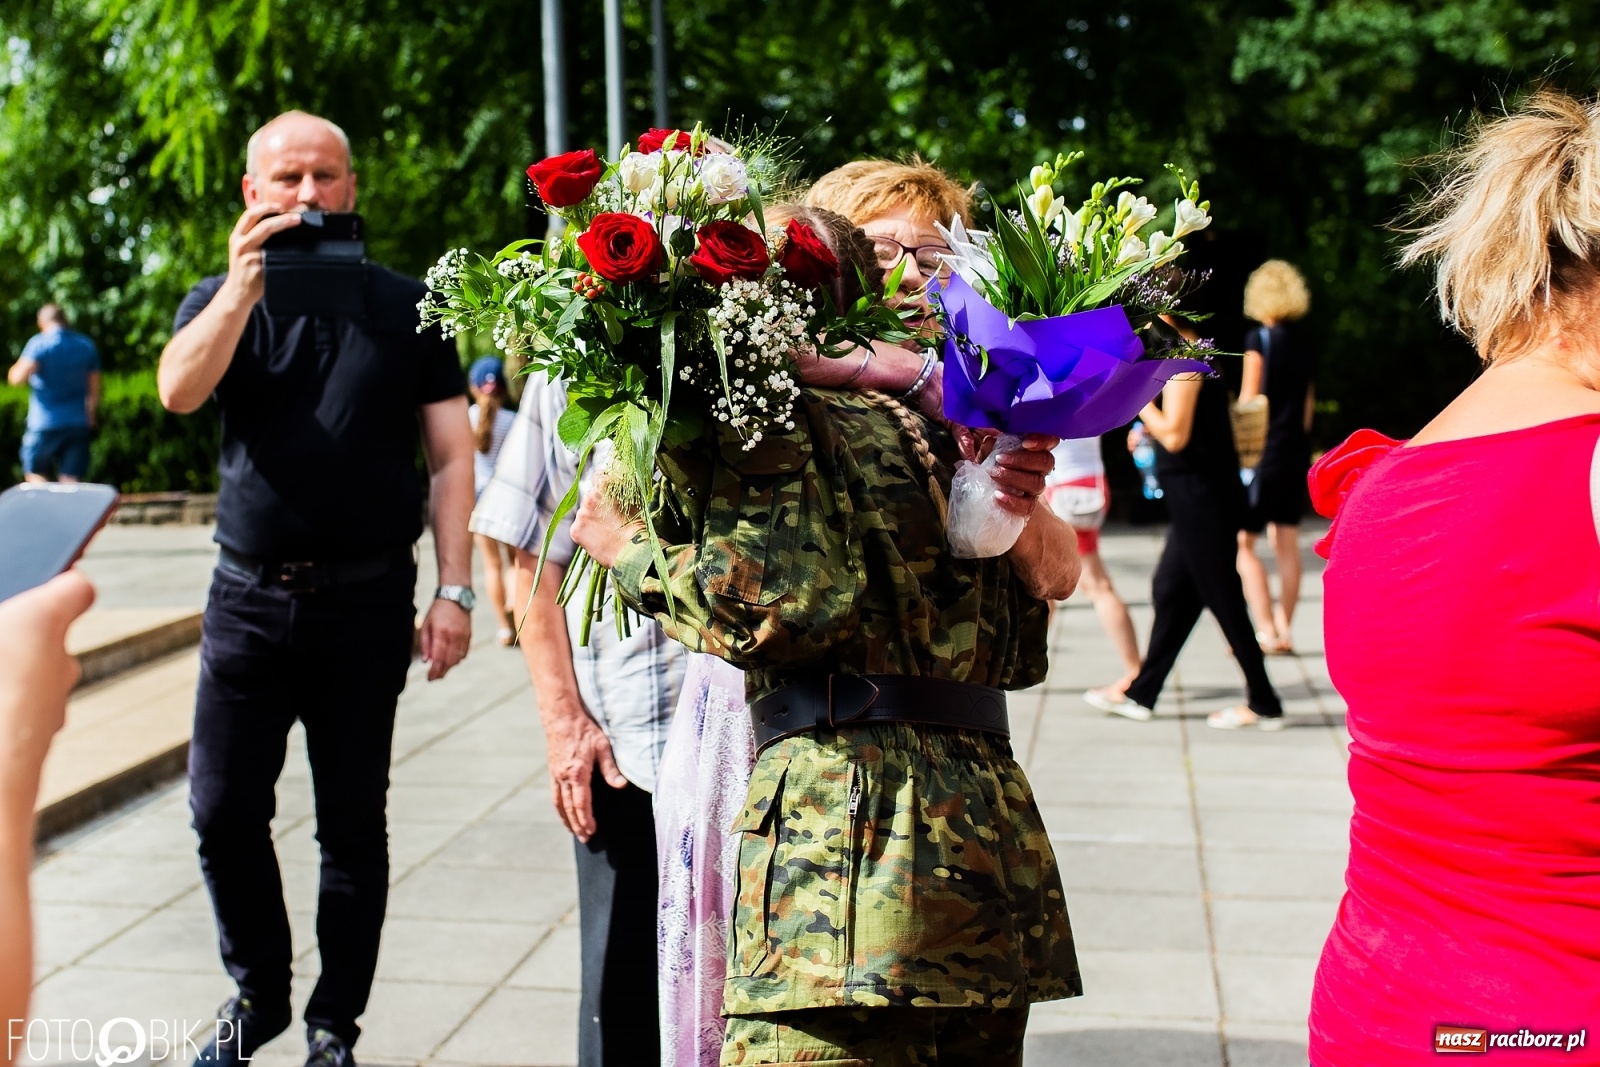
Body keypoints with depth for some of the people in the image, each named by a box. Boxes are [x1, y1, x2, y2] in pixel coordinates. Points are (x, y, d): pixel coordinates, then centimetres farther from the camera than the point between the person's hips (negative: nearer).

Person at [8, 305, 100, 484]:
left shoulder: (39, 343, -7)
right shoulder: (87, 345, 8)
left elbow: (18, 377, -19)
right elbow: (94, 390, 10)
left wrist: (13, 370, 4)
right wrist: (90, 419, 20)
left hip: (45, 424, -3)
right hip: (78, 423, 4)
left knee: (35, 473, 12)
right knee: (72, 480, 3)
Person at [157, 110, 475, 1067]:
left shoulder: (407, 308, 3)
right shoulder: (223, 299, 7)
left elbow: (452, 456, 1)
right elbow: (178, 390, -14)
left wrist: (454, 592, -7)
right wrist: (246, 283, -27)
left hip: (365, 602, -1)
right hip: (249, 597, 2)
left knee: (353, 825, 6)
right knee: (224, 811, 5)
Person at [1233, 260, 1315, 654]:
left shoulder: (1259, 339, -8)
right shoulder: (1303, 345, 12)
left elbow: (1249, 399, -10)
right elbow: (1308, 405, 16)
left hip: (1264, 449, -7)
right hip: (1298, 451, 7)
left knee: (1241, 541, -4)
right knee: (1286, 541, 10)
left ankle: (1266, 631, -9)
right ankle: (1285, 629, 13)